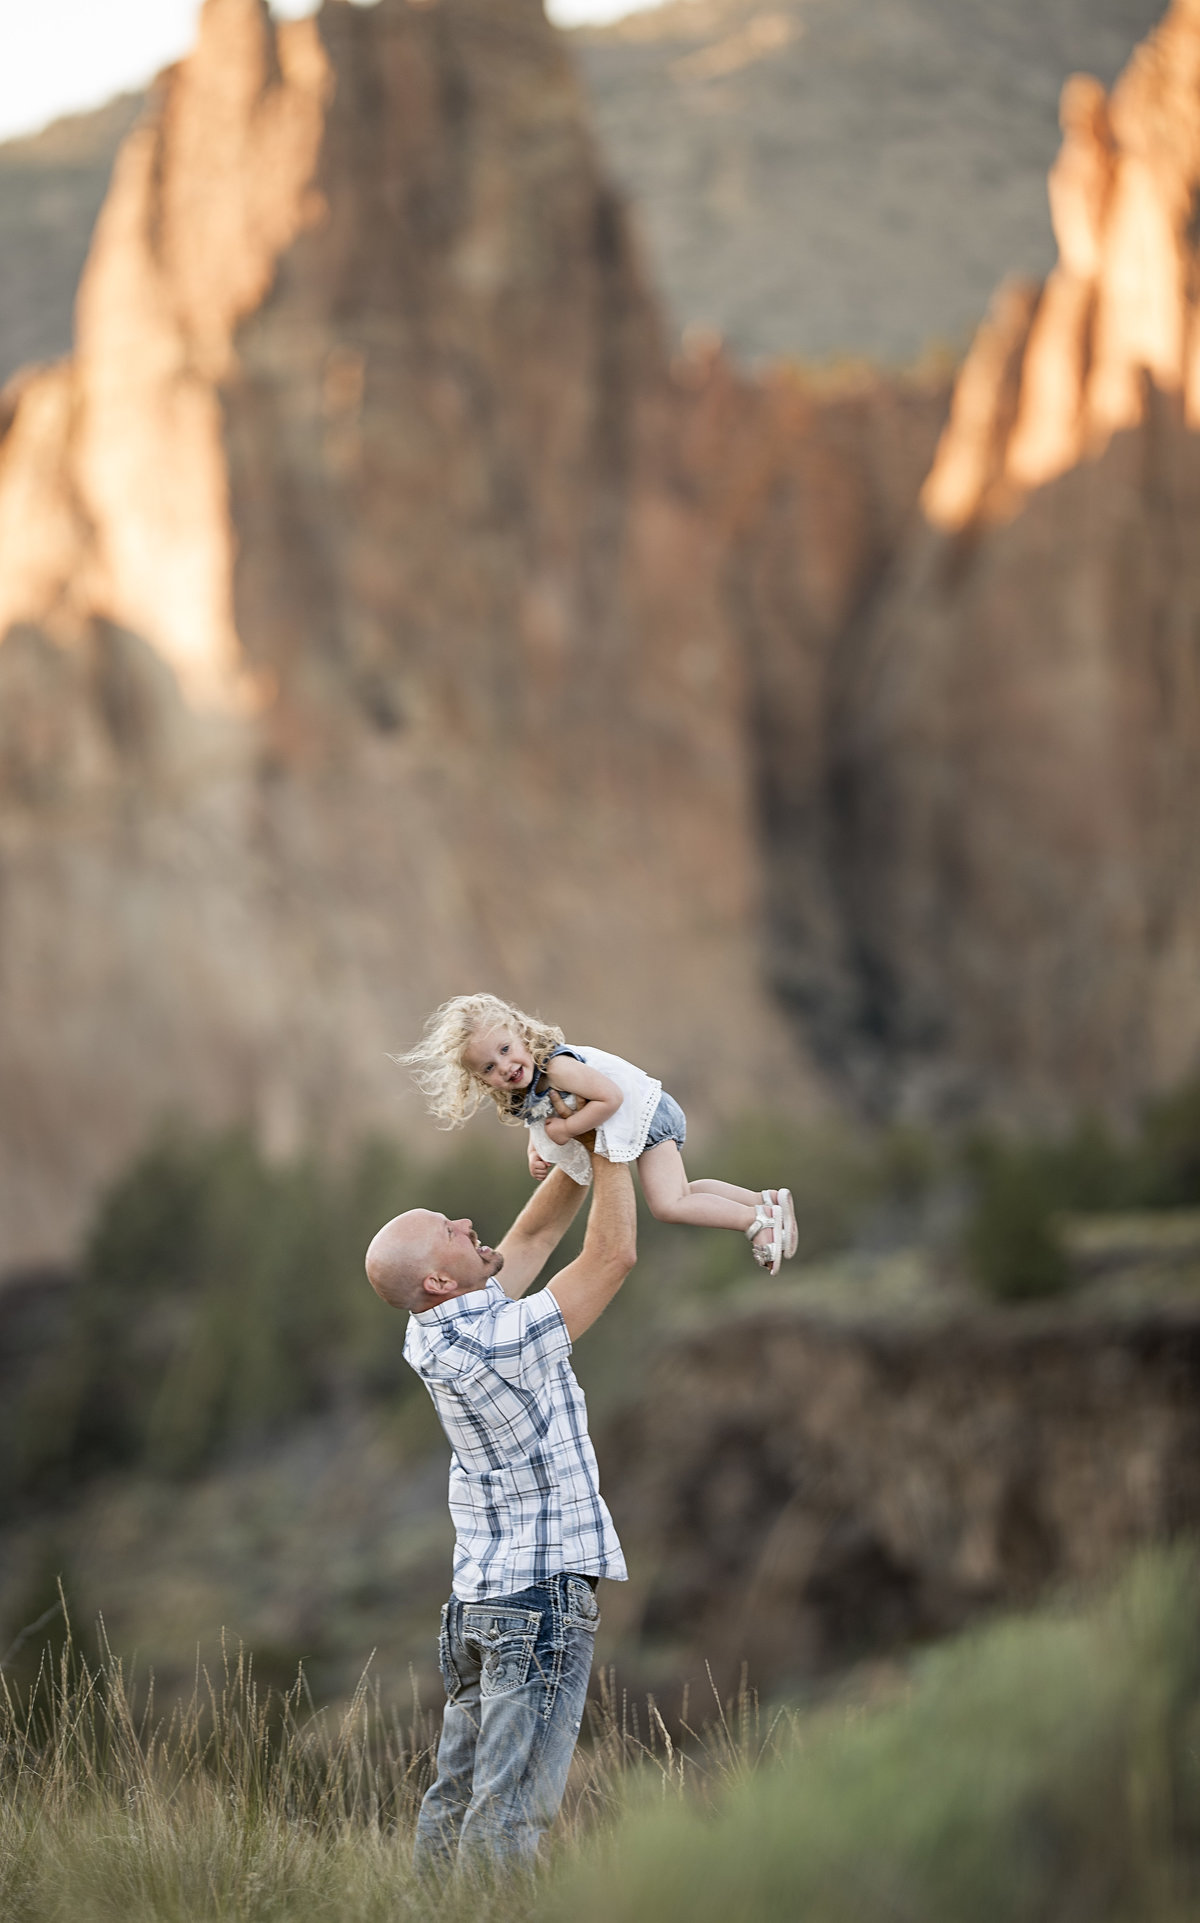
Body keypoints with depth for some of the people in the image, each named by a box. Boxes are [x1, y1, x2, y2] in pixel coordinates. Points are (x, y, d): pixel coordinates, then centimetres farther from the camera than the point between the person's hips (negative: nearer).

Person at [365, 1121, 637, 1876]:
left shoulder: (441, 1331, 5)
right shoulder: (498, 1344, -20)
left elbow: (537, 1233, 17)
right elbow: (615, 1255, -15)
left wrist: (584, 1152, 11)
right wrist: (609, 1147, -5)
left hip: (482, 1592, 9)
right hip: (545, 1590, -9)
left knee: (459, 1797, 9)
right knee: (511, 1809, -9)